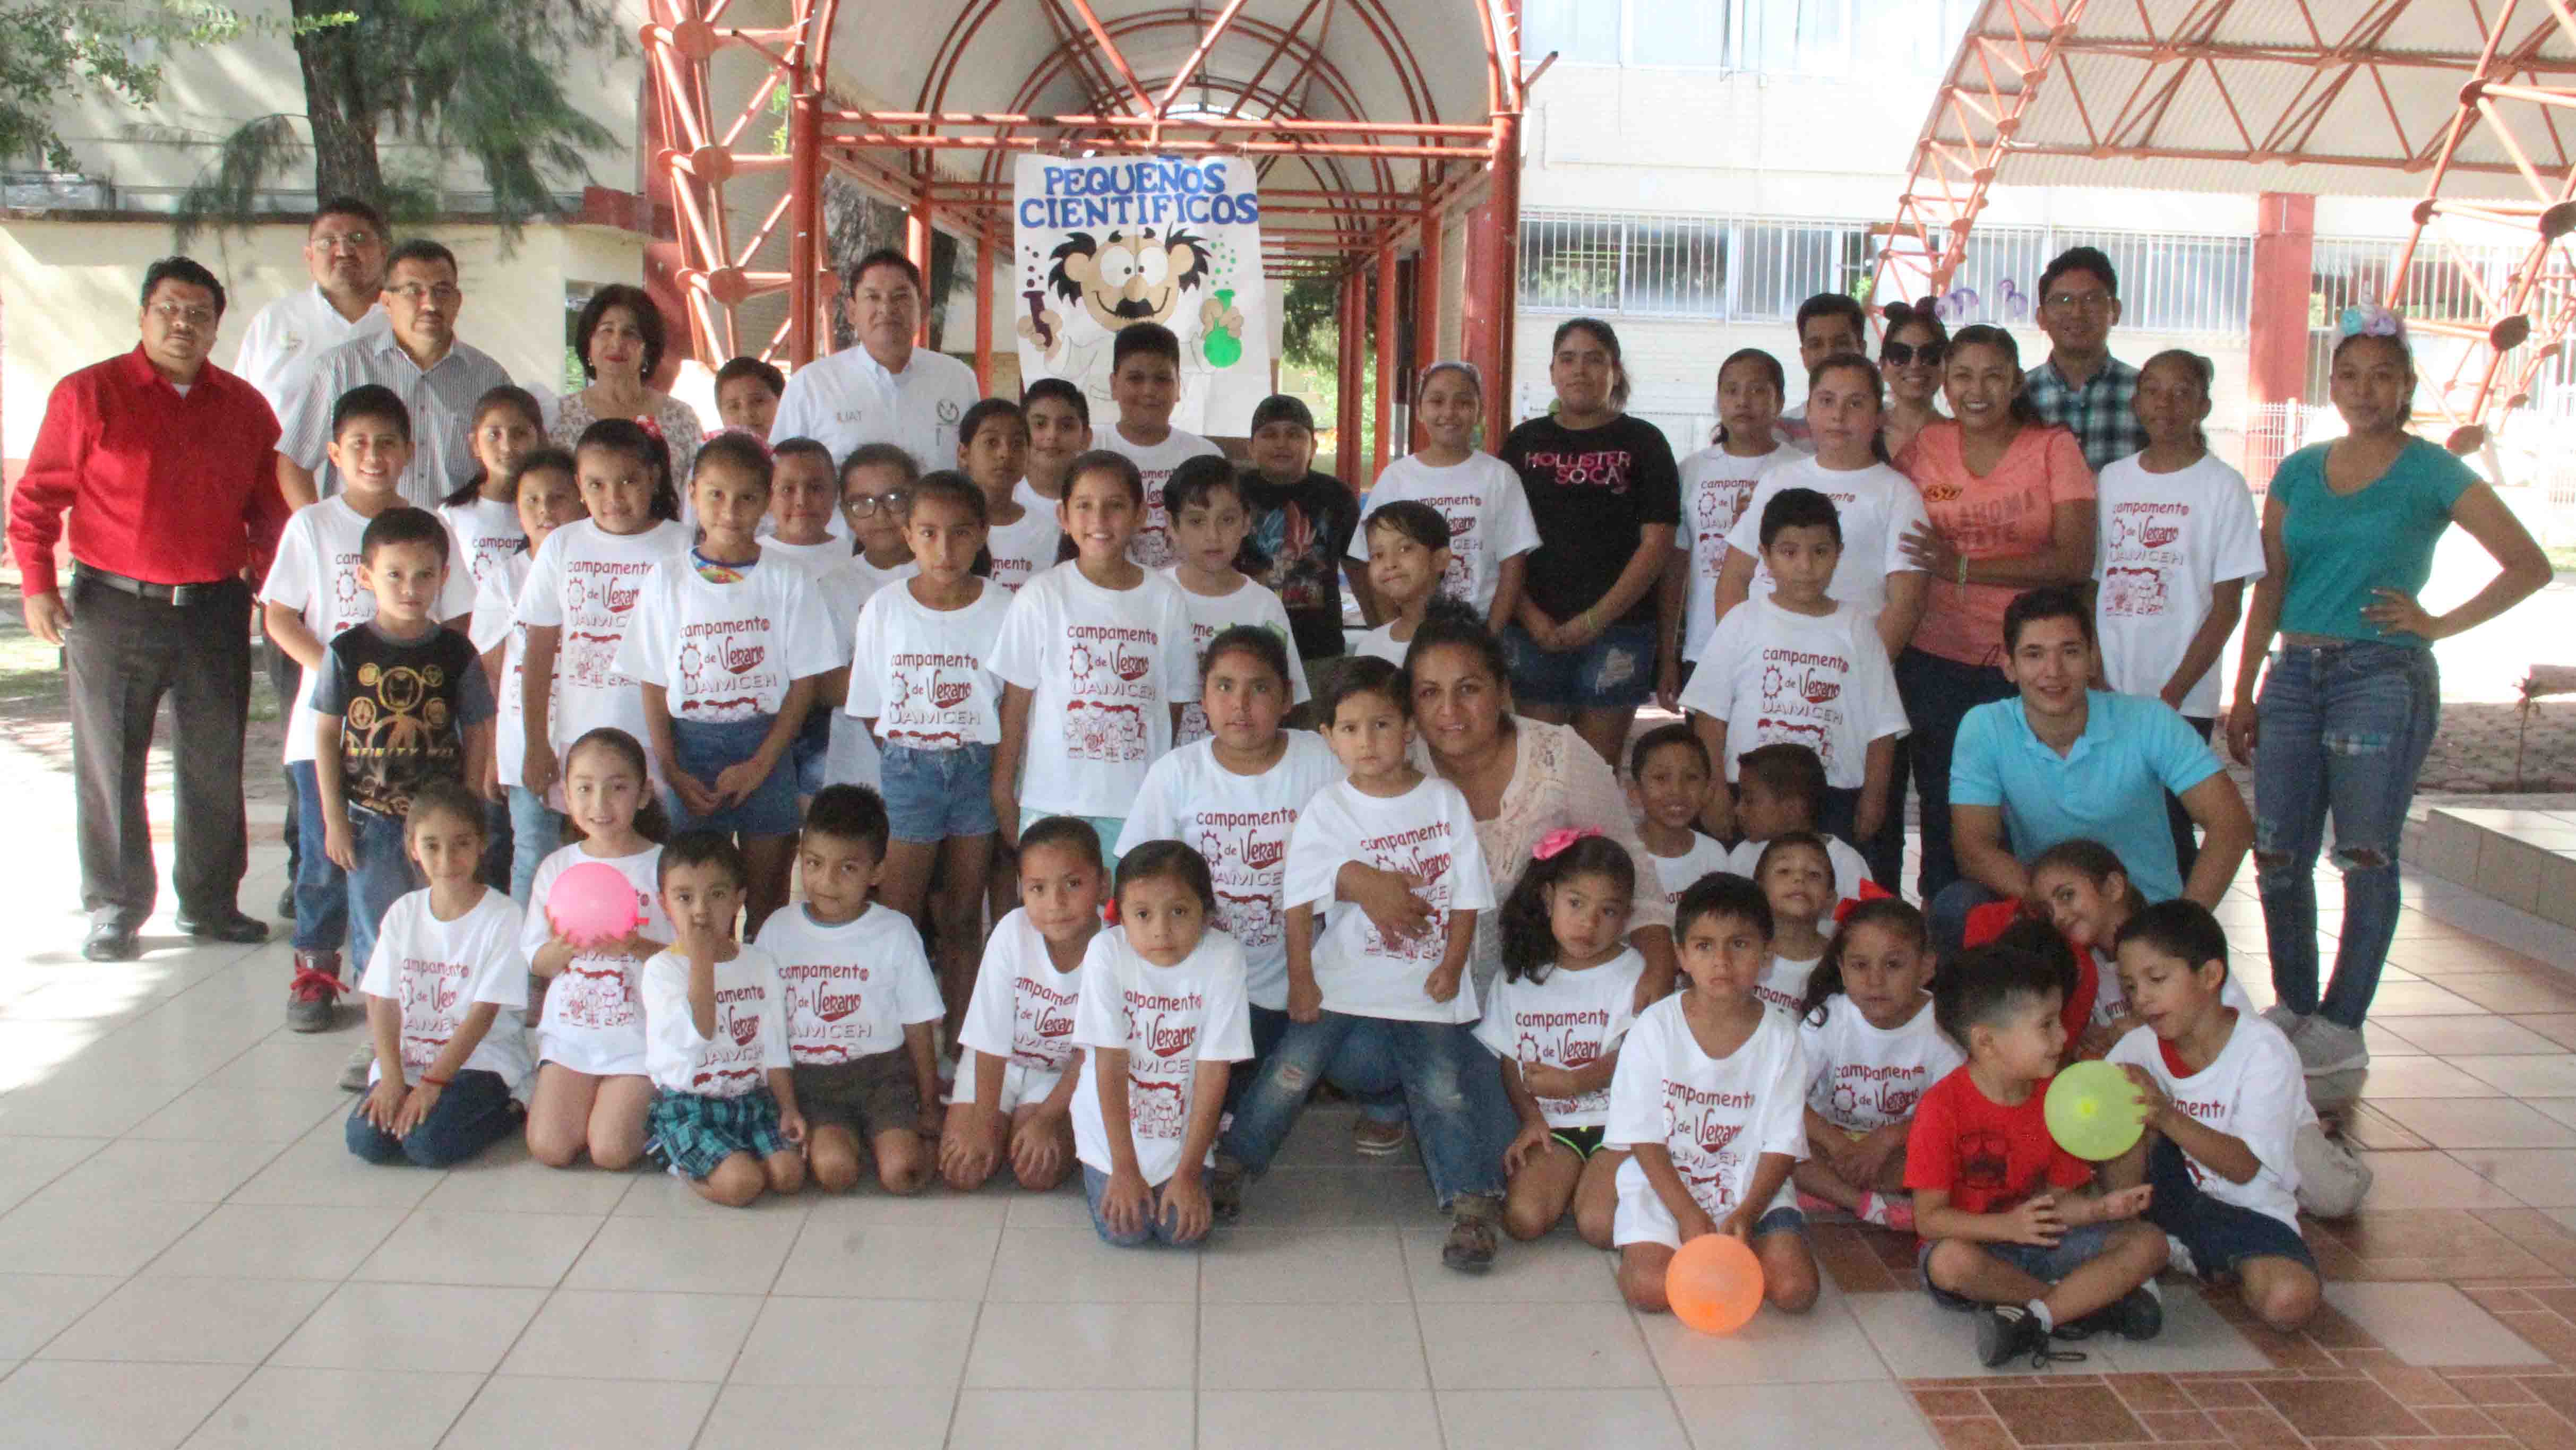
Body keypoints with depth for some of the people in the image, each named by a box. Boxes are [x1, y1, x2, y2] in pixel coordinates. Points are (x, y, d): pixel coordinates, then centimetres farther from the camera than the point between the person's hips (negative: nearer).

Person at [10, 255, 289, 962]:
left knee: (217, 764, 8)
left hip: (215, 610, 3)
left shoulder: (243, 406, 9)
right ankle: (114, 908, 14)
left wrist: (271, 578, 2)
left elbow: (270, 507, 14)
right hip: (113, 606, -3)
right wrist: (37, 584, -9)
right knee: (111, 763, 3)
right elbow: (36, 499, -1)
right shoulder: (87, 395, -1)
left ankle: (211, 902, 21)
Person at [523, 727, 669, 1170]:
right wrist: (566, 945, -15)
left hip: (642, 1031, -3)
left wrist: (636, 946, -24)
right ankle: (589, 1097, 20)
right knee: (549, 1148, -9)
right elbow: (537, 962, 7)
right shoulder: (557, 867, 5)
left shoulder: (663, 866, -6)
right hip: (570, 1030, 4)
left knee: (611, 1151, -16)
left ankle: (639, 1102, 15)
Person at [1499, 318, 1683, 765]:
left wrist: (1596, 618, -10)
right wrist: (1530, 618, -7)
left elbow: (1657, 544, -2)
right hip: (1535, 630, 2)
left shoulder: (1643, 442, 6)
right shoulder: (1524, 442, 12)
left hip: (1617, 628, -2)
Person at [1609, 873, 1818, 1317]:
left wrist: (1745, 1215, -18)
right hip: (1664, 1185, -1)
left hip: (1751, 1190, 2)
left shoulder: (1780, 1037, -4)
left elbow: (1782, 1145, -4)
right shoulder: (1655, 1027, -8)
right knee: (1650, 1290, -25)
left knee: (1795, 1290, -20)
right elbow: (1644, 1137, -6)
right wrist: (1688, 1215, -16)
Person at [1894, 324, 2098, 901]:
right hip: (1937, 659, 2)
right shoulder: (1923, 446, 7)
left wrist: (1964, 568, -16)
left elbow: (2076, 561, -10)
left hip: (2025, 664, -2)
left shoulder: (2053, 448, 1)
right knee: (1942, 807, 6)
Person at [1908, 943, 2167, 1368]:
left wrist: (2101, 1208, -15)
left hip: (2038, 1242, 6)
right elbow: (1929, 1218, -17)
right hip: (1976, 1245, -6)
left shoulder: (2055, 1100, 3)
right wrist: (2008, 1227, -30)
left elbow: (2059, 1198, 6)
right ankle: (2096, 1299, -21)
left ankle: (2029, 1319, -26)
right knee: (1950, 1262, -39)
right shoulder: (1942, 1108, -17)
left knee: (2148, 1242, -12)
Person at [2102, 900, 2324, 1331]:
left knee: (2289, 1301, -31)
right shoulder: (2139, 1047, -4)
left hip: (2247, 1208, -3)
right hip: (2170, 1196, 3)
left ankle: (2221, 1266, 1)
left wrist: (2168, 1118, -39)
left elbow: (2245, 1167, -23)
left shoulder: (2263, 1049, -16)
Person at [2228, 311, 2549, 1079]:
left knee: (2366, 855, -3)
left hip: (2383, 676, -5)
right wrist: (2244, 693, 9)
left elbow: (2529, 566, -2)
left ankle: (2341, 1027, 5)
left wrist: (2439, 624, -6)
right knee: (2277, 856, 4)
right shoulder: (2298, 471, 12)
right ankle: (2294, 1008, 19)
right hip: (2296, 673, 5)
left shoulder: (2432, 473, 0)